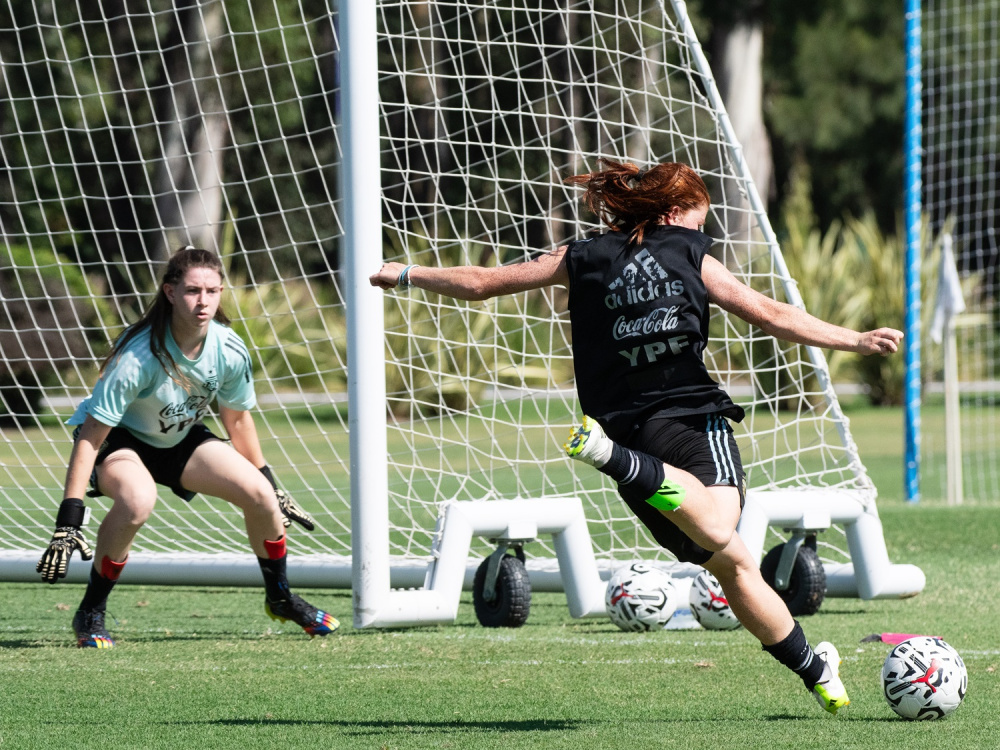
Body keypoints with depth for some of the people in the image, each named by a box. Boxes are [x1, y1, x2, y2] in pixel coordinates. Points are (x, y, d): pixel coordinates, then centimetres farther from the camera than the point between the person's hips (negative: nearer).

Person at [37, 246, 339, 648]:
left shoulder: (230, 351, -19)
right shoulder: (138, 357, -35)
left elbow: (238, 419, 2)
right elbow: (90, 435, -33)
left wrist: (272, 489, 11)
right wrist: (68, 521, -36)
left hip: (180, 437, 5)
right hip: (117, 438, -5)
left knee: (259, 494, -10)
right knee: (137, 501, -37)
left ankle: (280, 598, 19)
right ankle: (90, 615, -18)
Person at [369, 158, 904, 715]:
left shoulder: (583, 260, 18)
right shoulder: (691, 256, 11)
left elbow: (482, 282, 21)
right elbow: (770, 316, 4)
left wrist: (405, 274, 35)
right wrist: (855, 341, 7)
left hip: (623, 420, 5)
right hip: (690, 416, -5)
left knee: (732, 562, 12)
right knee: (718, 532, -34)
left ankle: (815, 670, 13)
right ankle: (617, 458, -51)